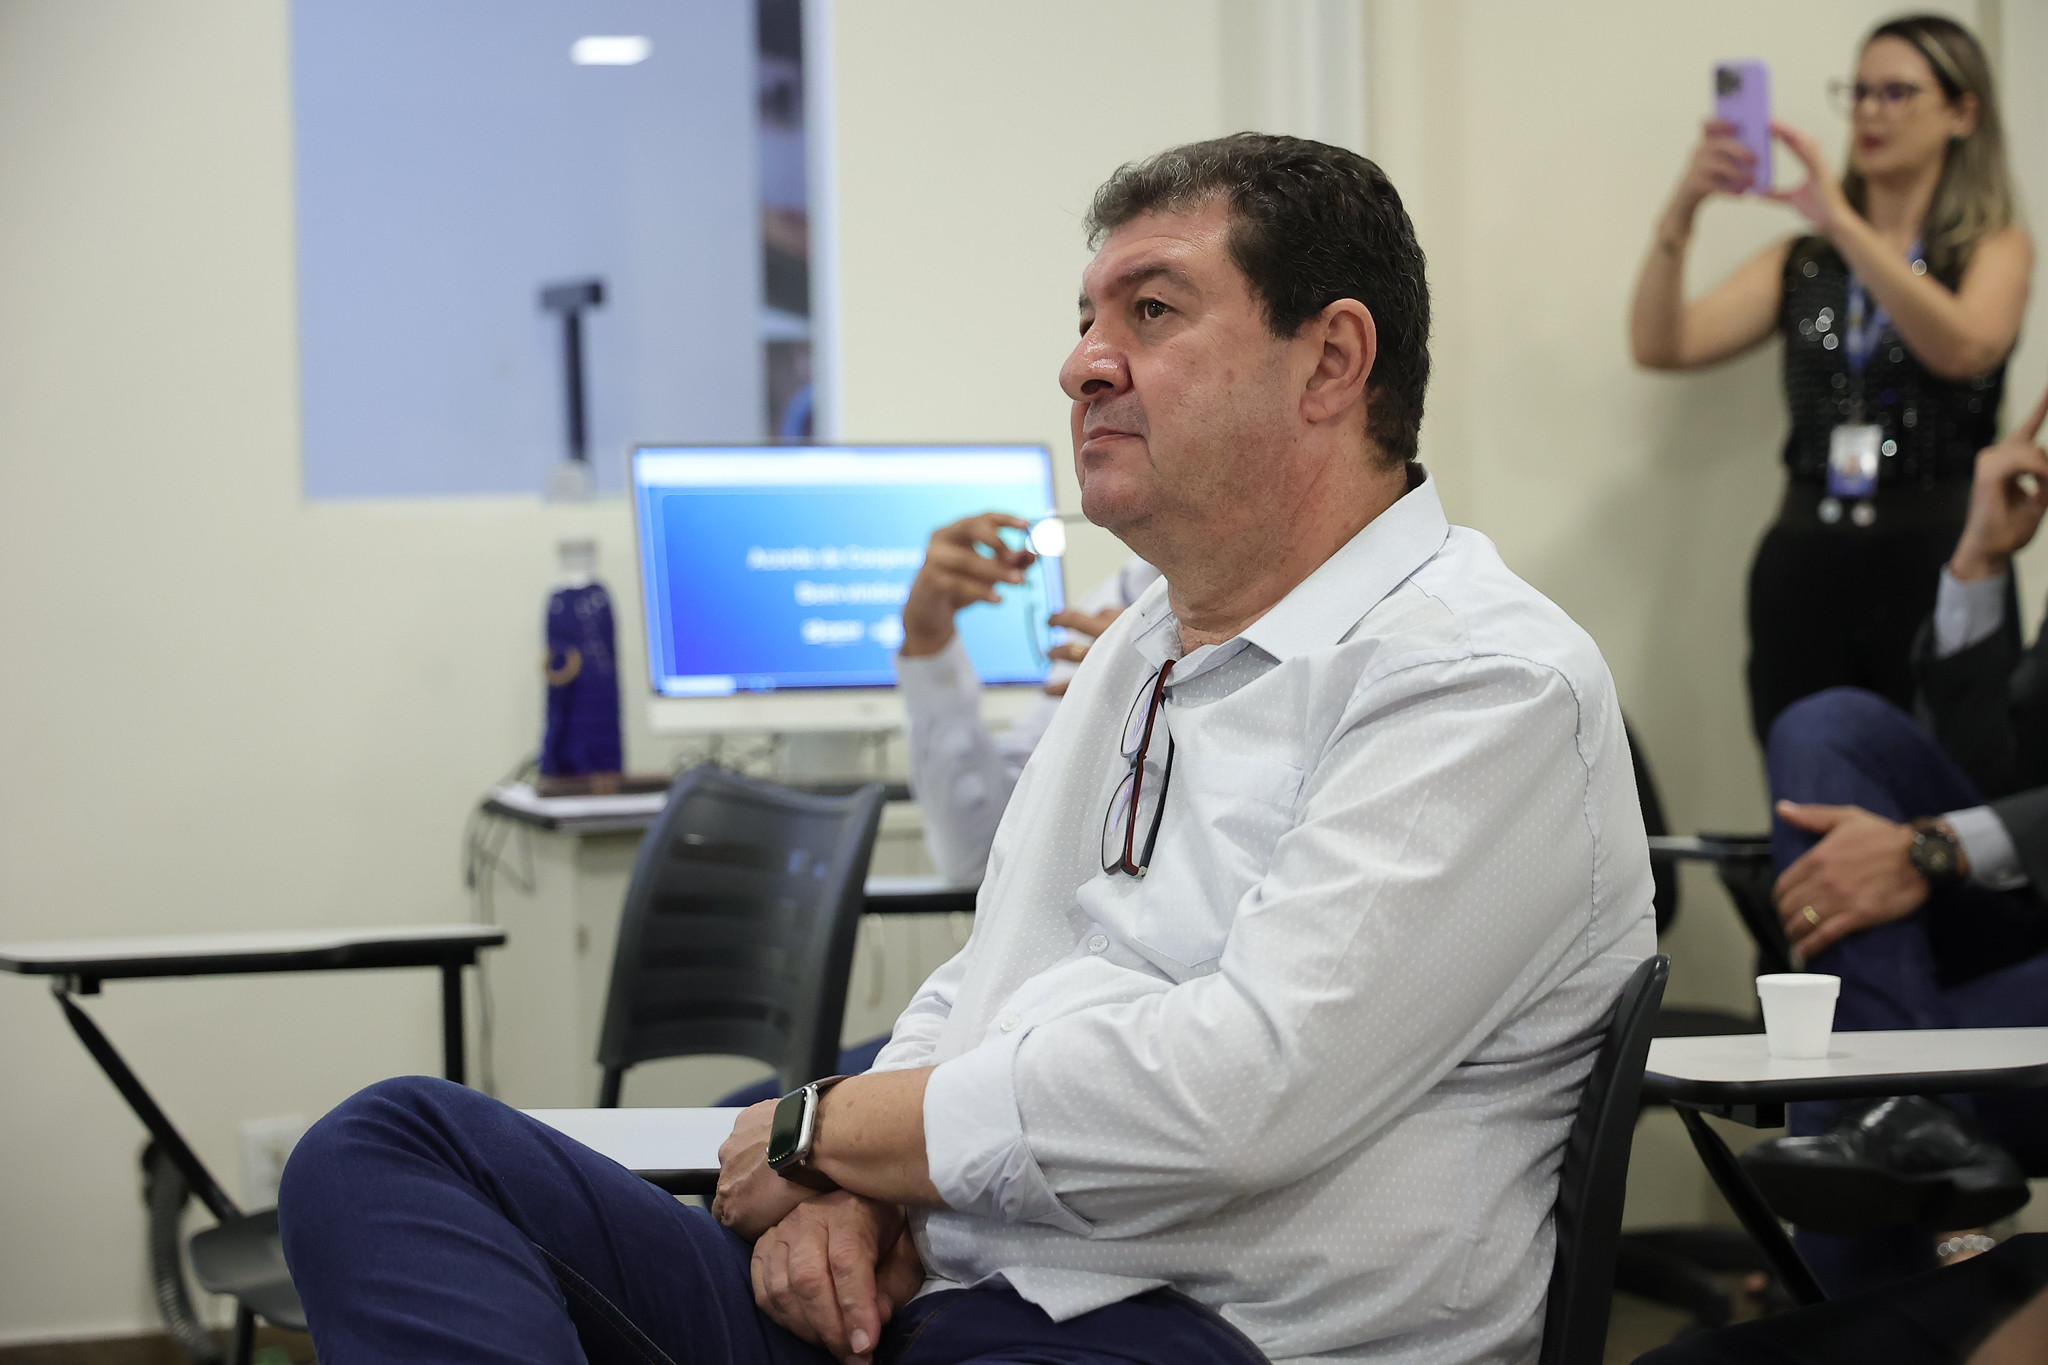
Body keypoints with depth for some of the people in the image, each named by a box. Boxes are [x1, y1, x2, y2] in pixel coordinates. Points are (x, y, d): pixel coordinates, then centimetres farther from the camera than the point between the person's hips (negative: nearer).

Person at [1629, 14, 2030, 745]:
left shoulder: (1996, 248, 7)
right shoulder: (1801, 264, 15)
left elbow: (1963, 348, -16)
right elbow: (1660, 345, 2)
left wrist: (1840, 220, -23)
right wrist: (1680, 212, -14)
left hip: (1935, 572, -2)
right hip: (1802, 570, 3)